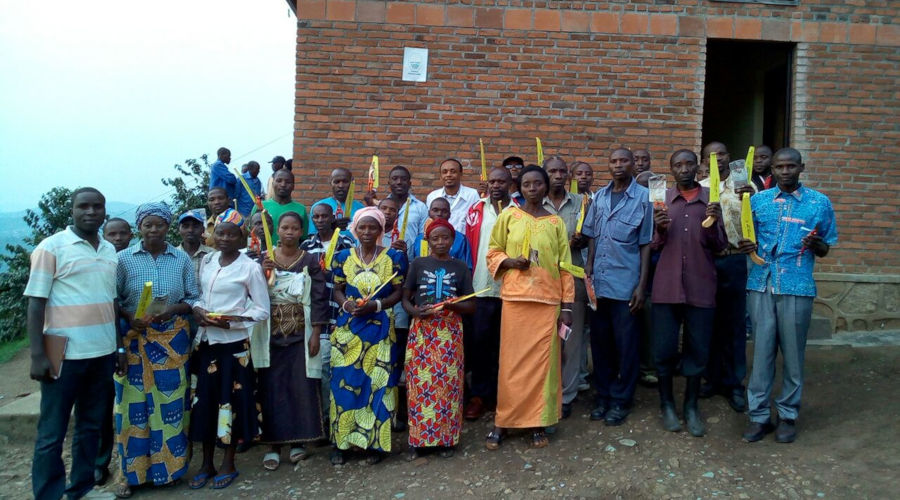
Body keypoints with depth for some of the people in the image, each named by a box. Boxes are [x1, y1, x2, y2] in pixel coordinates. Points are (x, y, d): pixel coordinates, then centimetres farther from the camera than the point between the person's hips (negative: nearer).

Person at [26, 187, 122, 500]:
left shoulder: (110, 251, 10)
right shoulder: (52, 247, -6)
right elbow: (35, 302, -9)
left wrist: (119, 346, 13)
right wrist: (38, 354, -14)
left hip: (102, 353, 6)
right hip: (64, 355, -6)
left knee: (91, 426, 15)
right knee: (52, 432, 4)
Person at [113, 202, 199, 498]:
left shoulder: (182, 259, 4)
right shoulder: (125, 259, 1)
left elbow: (194, 298, 5)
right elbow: (113, 300, 1)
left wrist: (173, 309, -13)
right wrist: (130, 317, -16)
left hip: (172, 340, 1)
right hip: (135, 339, -1)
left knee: (170, 403, 5)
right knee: (134, 404, 1)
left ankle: (167, 466, 20)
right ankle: (132, 472, 14)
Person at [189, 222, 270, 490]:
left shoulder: (250, 267, -9)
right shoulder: (206, 261, 8)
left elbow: (262, 310, -9)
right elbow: (200, 294, 17)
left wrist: (231, 320, -20)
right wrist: (197, 309, -5)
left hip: (233, 342, -5)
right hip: (206, 339, 5)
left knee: (230, 399, 4)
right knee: (204, 399, 9)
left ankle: (228, 463, 20)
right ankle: (206, 463, 24)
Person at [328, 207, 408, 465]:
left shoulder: (394, 257, 1)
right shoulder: (343, 257, 8)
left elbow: (399, 292, 0)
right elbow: (337, 290, 10)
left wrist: (376, 305, -15)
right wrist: (347, 304, -11)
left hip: (380, 328, -2)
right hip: (348, 328, 2)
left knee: (378, 383, -2)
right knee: (344, 381, 1)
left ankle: (375, 442, 12)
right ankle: (340, 440, 15)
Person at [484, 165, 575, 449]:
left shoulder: (556, 223, 7)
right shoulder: (508, 216, 4)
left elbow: (565, 267, 7)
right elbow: (493, 253, 9)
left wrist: (567, 306, 2)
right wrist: (510, 262, -13)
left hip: (548, 300, 1)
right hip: (514, 298, -1)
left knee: (543, 361, 3)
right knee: (512, 361, 1)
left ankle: (538, 422, 14)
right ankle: (502, 421, 12)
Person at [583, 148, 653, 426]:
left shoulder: (644, 198, -3)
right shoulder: (599, 197, 10)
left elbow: (646, 244, -5)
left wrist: (642, 286, -9)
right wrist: (588, 269, 0)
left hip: (626, 284, -4)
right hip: (598, 283, 4)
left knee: (625, 345, 5)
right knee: (600, 342, 12)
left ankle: (621, 400, 19)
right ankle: (603, 395, 26)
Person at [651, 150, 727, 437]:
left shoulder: (711, 200, 5)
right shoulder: (661, 200, 6)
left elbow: (720, 247, 4)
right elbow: (654, 246, 6)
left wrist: (714, 224, -15)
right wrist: (660, 230, -15)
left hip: (701, 288, 0)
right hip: (666, 287, 0)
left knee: (698, 349, 7)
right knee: (664, 348, 5)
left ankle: (691, 407, 23)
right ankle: (666, 405, 22)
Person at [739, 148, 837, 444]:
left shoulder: (820, 203, 4)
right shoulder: (758, 200, 9)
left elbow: (824, 250, 9)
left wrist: (816, 244, -13)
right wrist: (746, 246, -7)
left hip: (797, 288, -1)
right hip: (761, 286, 1)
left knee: (793, 354, 5)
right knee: (761, 352, 3)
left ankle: (788, 415, 20)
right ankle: (759, 416, 12)